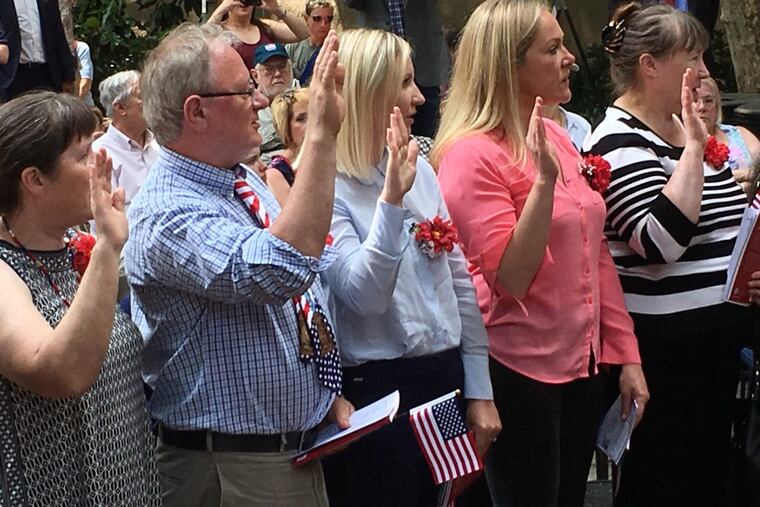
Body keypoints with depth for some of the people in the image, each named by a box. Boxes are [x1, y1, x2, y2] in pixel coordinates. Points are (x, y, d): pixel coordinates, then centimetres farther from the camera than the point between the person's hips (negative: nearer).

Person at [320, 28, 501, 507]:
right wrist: (391, 198, -29)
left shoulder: (420, 168, 6)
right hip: (374, 388, -6)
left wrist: (479, 389, 8)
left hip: (444, 378, 6)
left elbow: (459, 279, 9)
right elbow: (364, 296, -21)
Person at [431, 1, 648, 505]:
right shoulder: (472, 155, -15)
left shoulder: (557, 137, 8)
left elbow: (595, 253, 11)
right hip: (519, 369, -7)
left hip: (583, 360, 8)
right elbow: (510, 279, -21)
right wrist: (544, 179, -29)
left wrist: (626, 352, 9)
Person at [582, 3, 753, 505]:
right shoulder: (619, 141, -15)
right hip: (666, 345, -9)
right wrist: (693, 149, -23)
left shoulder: (682, 132, 12)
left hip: (717, 334, 9)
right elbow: (661, 241, -28)